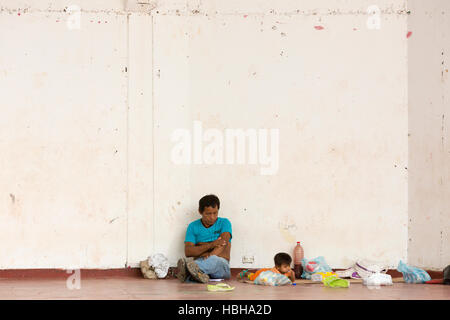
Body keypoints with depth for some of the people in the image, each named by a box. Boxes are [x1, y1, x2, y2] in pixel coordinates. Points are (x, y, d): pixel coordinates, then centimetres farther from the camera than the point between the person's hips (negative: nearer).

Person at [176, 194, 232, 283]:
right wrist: (211, 245, -16)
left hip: (220, 264, -2)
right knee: (189, 259, -33)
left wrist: (210, 255, -32)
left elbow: (223, 243, -11)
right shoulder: (193, 226, 12)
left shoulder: (224, 223, 9)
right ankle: (199, 272, -65)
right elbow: (188, 251, -2)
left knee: (212, 259, -39)